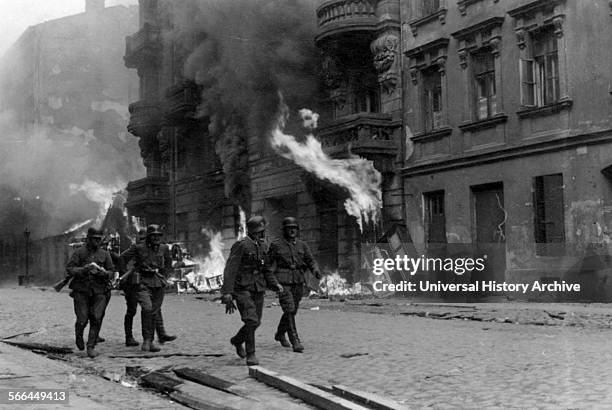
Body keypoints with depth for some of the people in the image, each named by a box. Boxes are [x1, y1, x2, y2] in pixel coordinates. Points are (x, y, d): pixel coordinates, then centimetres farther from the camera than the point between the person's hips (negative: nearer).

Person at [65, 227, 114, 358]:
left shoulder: (104, 254, 10)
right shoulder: (79, 252, 2)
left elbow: (111, 272, 10)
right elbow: (69, 268, -3)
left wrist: (104, 273, -12)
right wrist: (83, 270, -19)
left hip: (99, 291, 2)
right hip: (81, 290, -2)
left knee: (97, 319, -9)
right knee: (82, 319, -5)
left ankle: (91, 347, 2)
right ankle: (78, 335, 28)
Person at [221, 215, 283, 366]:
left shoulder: (260, 246, 11)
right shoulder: (241, 245, -13)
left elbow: (265, 269, 21)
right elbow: (230, 269, -17)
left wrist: (275, 285, 6)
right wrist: (227, 292, -25)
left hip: (258, 290, 7)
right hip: (243, 290, -7)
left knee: (255, 322, 9)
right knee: (251, 320, -18)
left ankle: (237, 341, 36)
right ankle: (250, 354, -6)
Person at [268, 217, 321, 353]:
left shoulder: (302, 245, 8)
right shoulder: (276, 245, -2)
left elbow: (311, 261, 4)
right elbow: (268, 262, 4)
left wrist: (316, 270, -16)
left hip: (298, 282, 5)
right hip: (282, 282, -5)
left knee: (292, 311, 15)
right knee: (289, 310, -16)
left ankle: (280, 334, 39)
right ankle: (295, 342, -17)